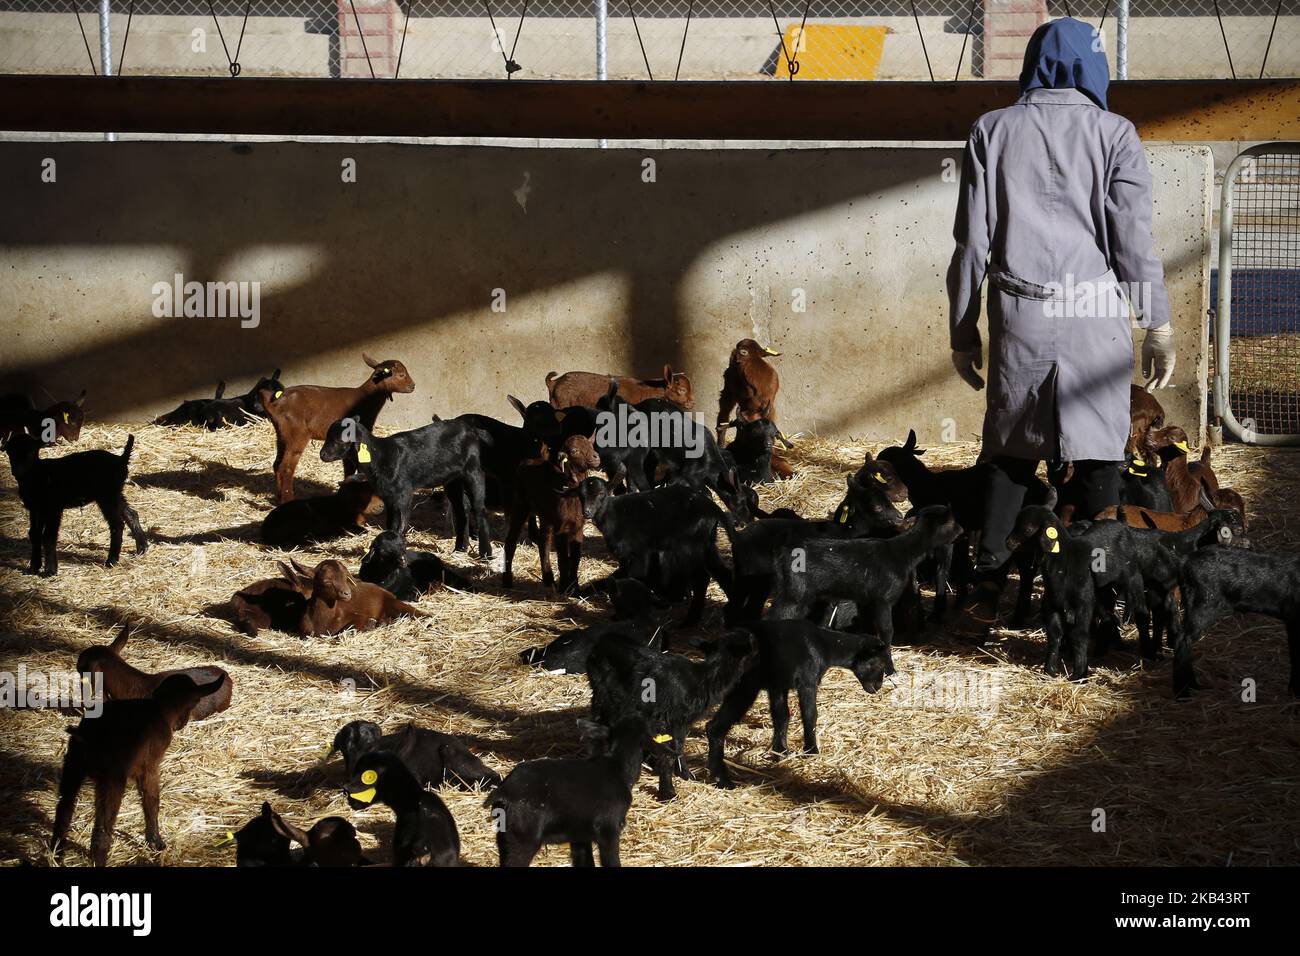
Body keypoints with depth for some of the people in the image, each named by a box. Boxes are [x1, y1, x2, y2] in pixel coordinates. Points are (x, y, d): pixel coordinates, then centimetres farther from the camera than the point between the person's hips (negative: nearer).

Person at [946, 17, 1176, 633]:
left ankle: (987, 593, 7)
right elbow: (1134, 240, -3)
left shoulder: (993, 131, 5)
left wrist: (964, 329, 12)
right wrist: (1158, 327, 3)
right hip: (1095, 317, -2)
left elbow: (972, 240, 5)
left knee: (1009, 450, 10)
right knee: (1098, 455, 3)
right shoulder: (1114, 134, 0)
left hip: (1018, 314, 2)